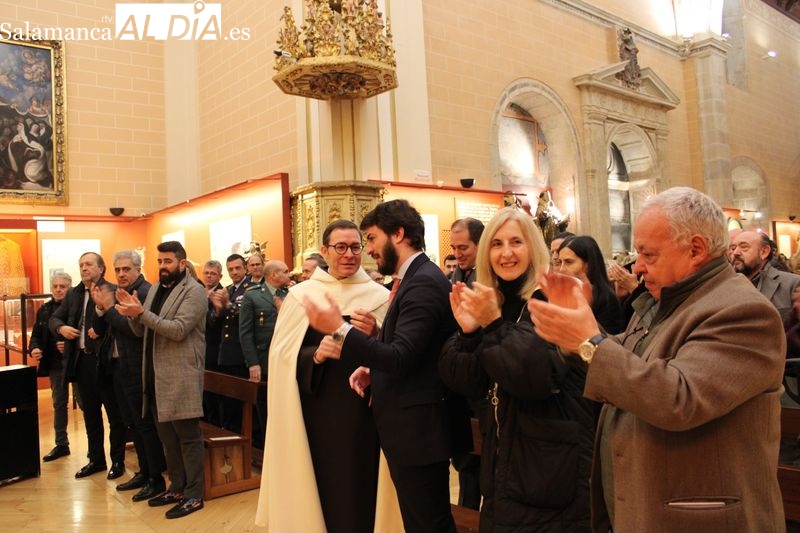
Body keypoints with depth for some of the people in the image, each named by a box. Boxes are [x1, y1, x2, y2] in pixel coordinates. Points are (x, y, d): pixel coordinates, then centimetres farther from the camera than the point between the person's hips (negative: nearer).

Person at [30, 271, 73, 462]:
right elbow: (36, 335, 13)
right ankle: (61, 444, 28)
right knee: (58, 403, 16)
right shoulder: (44, 310, 8)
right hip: (54, 364, 6)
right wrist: (34, 348, -7)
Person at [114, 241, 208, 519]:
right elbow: (141, 331, 13)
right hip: (156, 375, 8)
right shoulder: (156, 289, 14)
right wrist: (132, 314, -7)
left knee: (188, 436, 0)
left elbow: (178, 329, -21)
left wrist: (142, 312, -24)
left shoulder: (194, 291, -11)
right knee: (167, 436, 17)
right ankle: (177, 488, 30)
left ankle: (194, 495, 11)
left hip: (181, 376, -8)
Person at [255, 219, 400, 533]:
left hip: (363, 411, 1)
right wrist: (315, 355, -19)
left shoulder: (379, 297, 3)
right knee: (318, 487, 5)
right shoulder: (301, 295, 1)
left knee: (360, 489, 5)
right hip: (315, 411, 0)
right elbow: (280, 356, -1)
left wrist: (375, 335, -16)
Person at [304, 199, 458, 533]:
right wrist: (373, 368, 3)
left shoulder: (424, 283, -20)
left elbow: (402, 357, -27)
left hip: (418, 428, -10)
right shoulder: (413, 278, 12)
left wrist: (339, 329, -26)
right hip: (409, 426, 10)